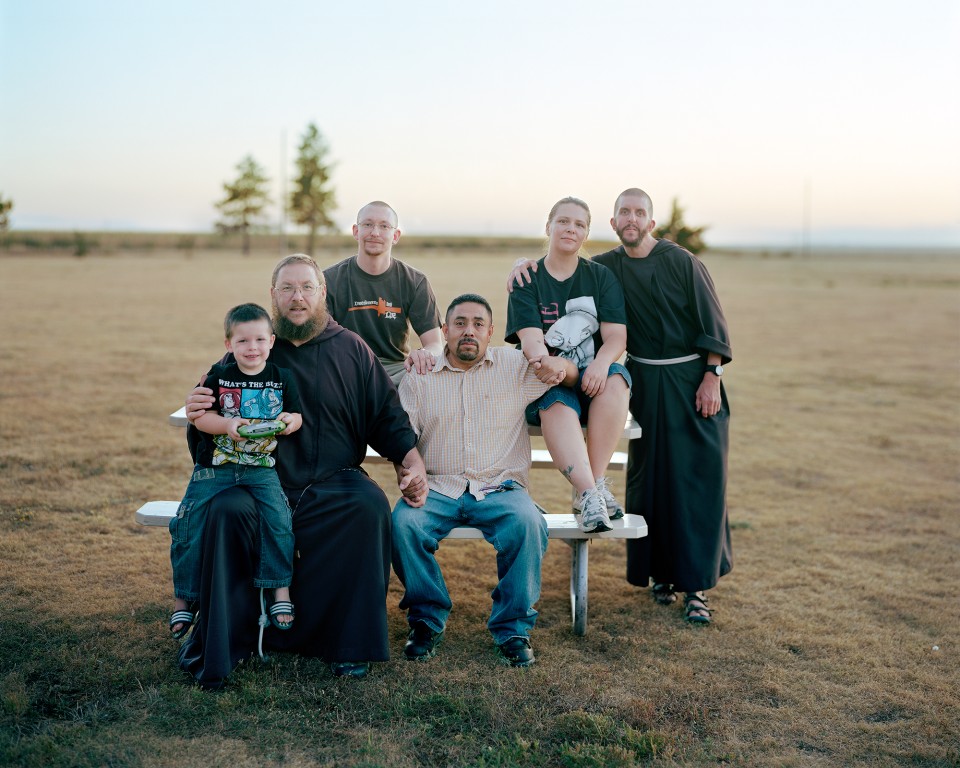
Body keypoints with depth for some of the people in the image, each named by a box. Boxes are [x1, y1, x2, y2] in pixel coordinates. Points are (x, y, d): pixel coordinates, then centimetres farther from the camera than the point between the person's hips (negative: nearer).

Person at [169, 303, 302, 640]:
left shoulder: (281, 378, 3)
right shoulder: (219, 377, 1)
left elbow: (297, 417, 8)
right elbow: (201, 417, -2)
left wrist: (289, 420, -15)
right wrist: (227, 425, -21)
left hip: (261, 468, 0)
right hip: (214, 466, 1)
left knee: (278, 517, -23)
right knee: (189, 526, -3)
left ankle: (281, 590, -9)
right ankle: (183, 599, 15)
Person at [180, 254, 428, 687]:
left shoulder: (350, 349, 11)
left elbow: (387, 416, 13)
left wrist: (411, 462, -2)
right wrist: (198, 411, -11)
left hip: (334, 481, 0)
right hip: (264, 480, 0)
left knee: (370, 505, -30)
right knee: (227, 511, -30)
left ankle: (349, 642, -17)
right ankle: (220, 646, -16)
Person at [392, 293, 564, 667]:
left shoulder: (516, 366, 11)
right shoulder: (420, 376, 12)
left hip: (499, 489, 0)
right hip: (437, 489, 1)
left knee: (528, 523, -32)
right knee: (404, 522, -30)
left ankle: (512, 627, -15)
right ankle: (427, 619, -8)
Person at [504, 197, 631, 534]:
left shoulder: (601, 276, 9)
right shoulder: (527, 280, 4)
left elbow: (616, 335, -2)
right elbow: (530, 338, -11)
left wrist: (601, 363, -26)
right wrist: (545, 361, -36)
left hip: (591, 379, 2)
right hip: (544, 380, -2)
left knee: (615, 378, -33)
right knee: (556, 404, -36)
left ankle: (597, 482, -30)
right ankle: (589, 494, -47)